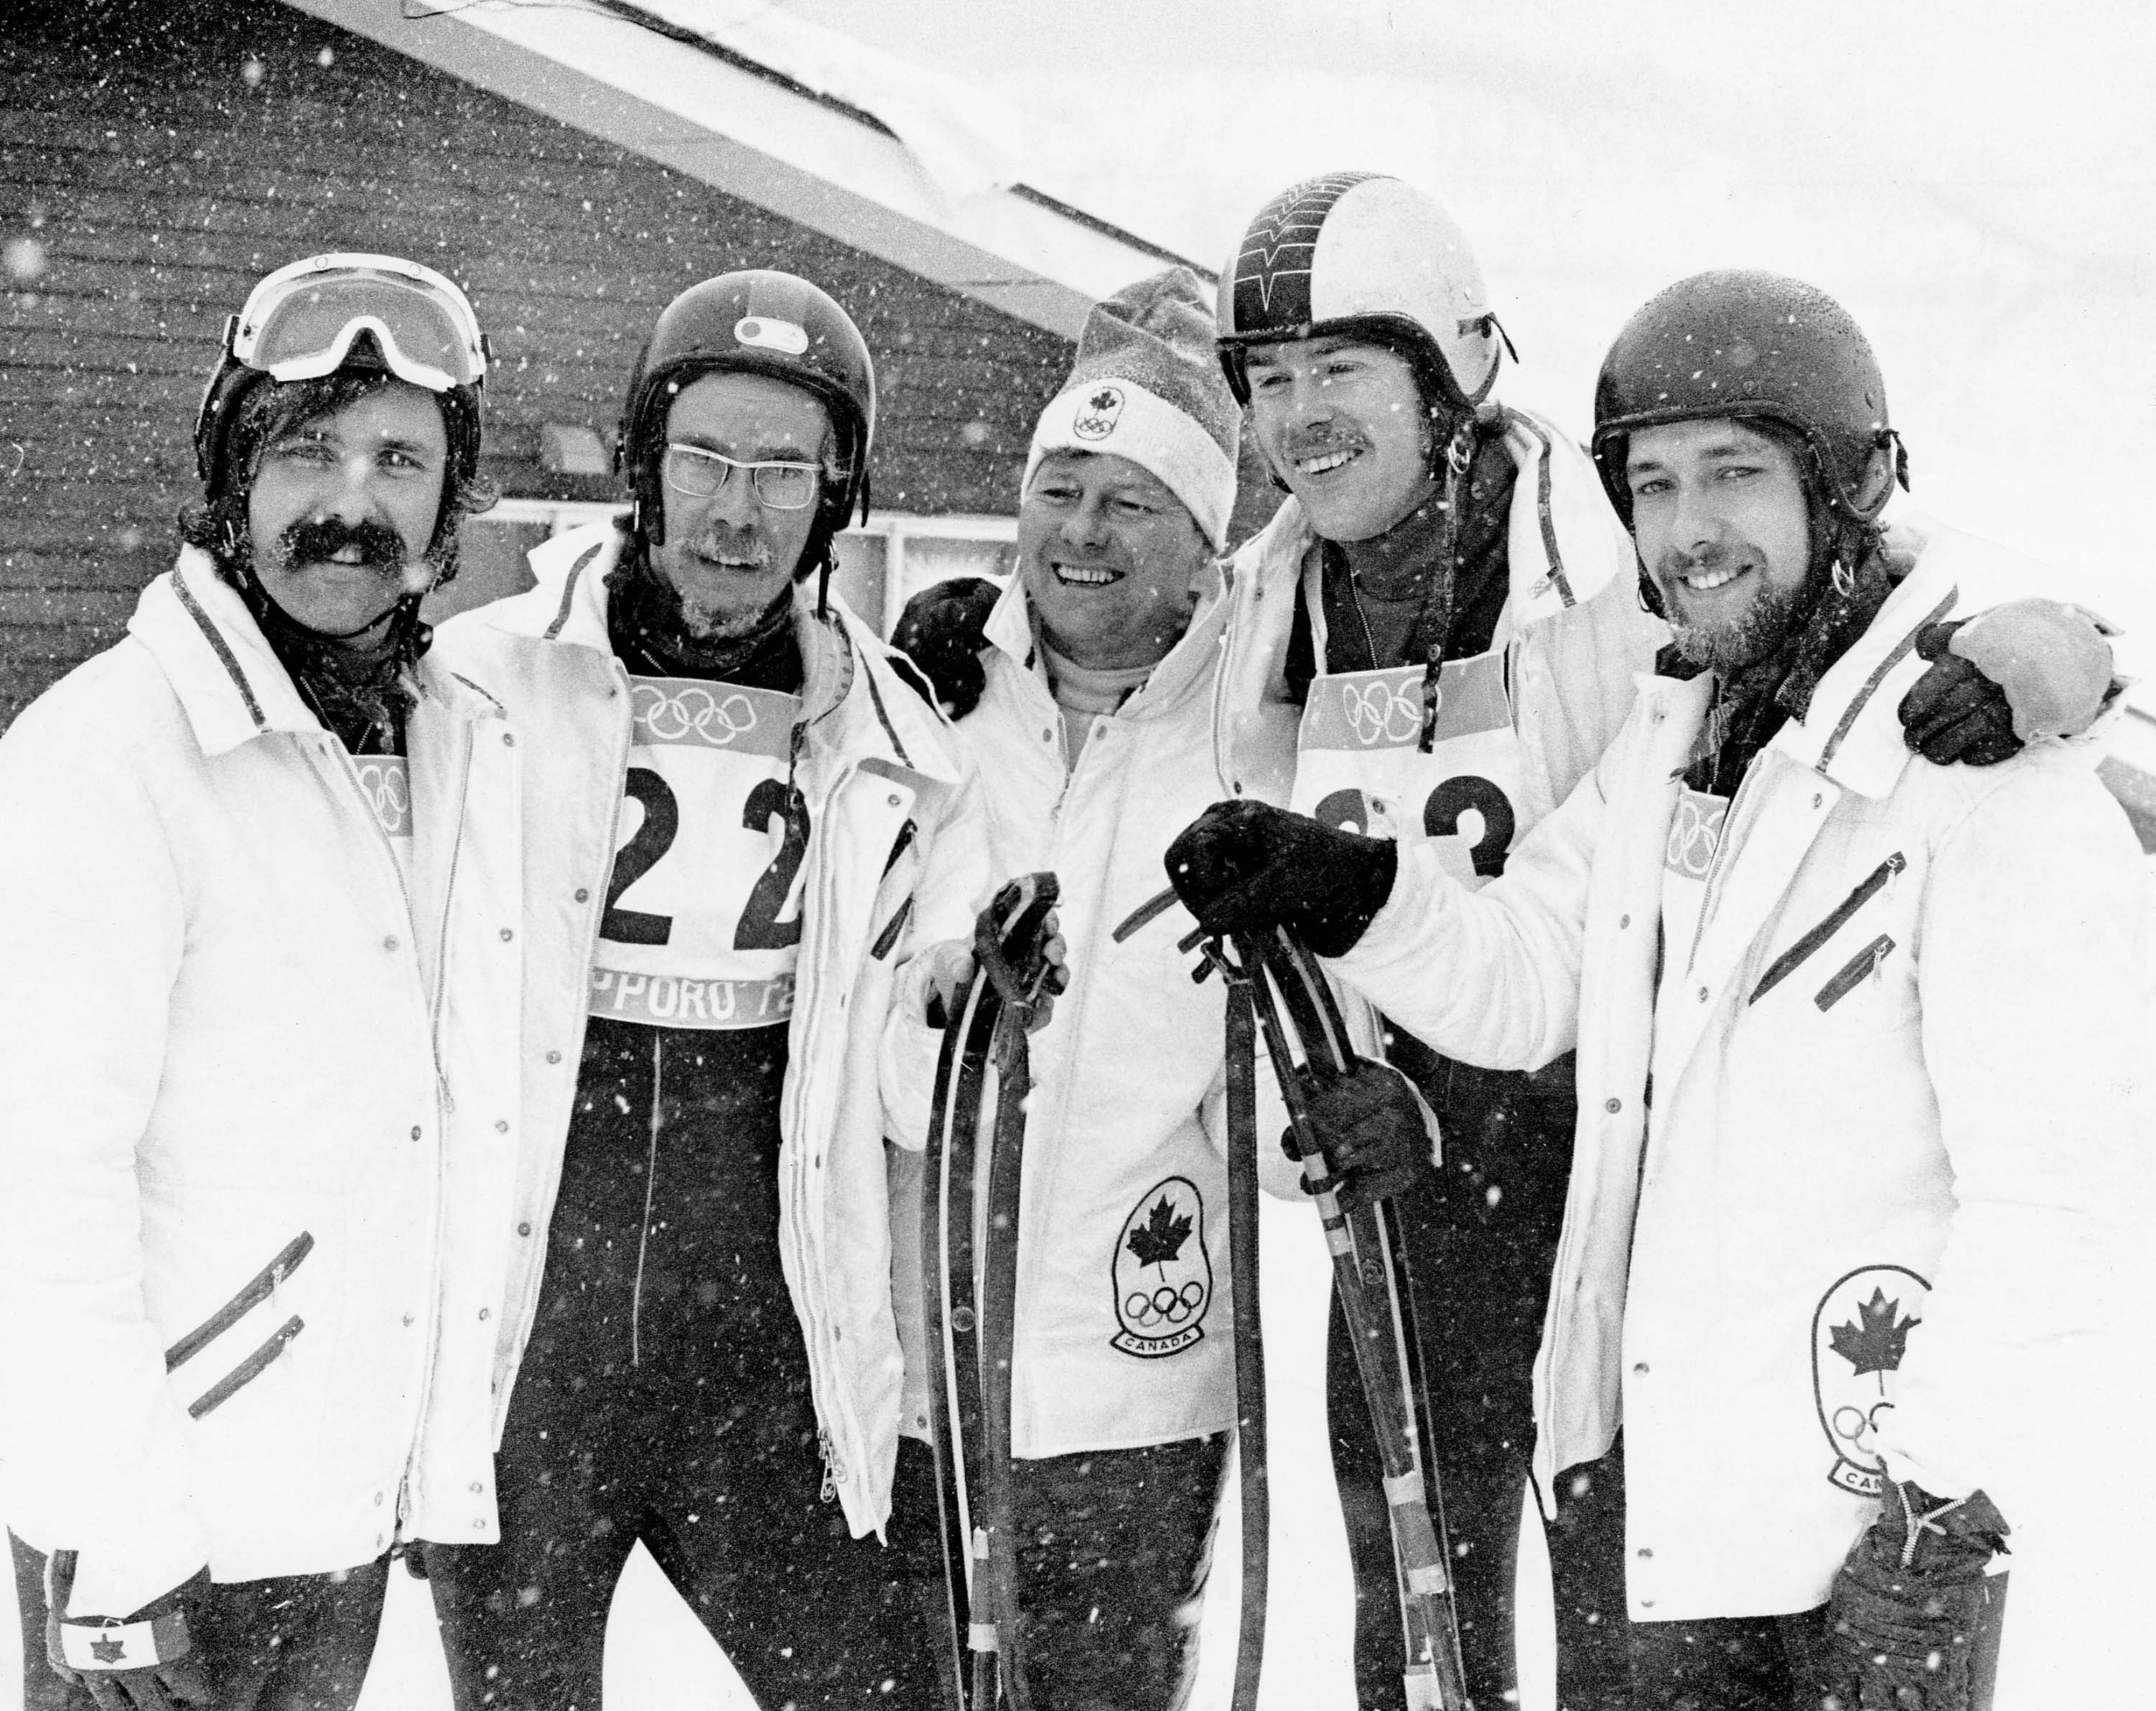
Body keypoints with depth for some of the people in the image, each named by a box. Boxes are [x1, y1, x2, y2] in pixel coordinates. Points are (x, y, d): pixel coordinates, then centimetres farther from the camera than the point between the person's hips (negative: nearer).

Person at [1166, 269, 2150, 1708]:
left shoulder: (1997, 778, -17)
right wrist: (1348, 888, -11)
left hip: (1893, 1494, -8)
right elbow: (1521, 980, 8)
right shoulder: (1674, 740, 9)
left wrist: (1951, 1490, -23)